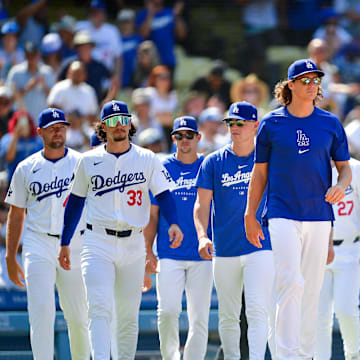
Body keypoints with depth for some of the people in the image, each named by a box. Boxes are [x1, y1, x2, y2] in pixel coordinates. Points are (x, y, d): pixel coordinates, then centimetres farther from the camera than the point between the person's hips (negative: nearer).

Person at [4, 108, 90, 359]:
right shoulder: (27, 168, 8)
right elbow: (16, 214, 13)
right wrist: (10, 258, 10)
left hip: (74, 245, 0)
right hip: (38, 246, 0)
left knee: (78, 315, 5)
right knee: (41, 311, -13)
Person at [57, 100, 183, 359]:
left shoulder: (148, 160, 5)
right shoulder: (89, 161, 6)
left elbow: (163, 194, -3)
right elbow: (75, 202, 14)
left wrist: (174, 223, -23)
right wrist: (65, 243, 12)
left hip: (133, 244, 1)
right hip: (98, 243, -1)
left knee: (129, 315, 6)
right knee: (99, 308, -16)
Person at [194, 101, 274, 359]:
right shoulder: (214, 162, 6)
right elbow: (202, 204, 2)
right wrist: (202, 236, -14)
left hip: (260, 246, -2)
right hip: (224, 251, 2)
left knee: (258, 309, -15)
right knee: (228, 315, 8)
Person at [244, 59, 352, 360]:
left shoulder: (331, 123, 6)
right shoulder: (272, 123, 3)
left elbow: (345, 167, 12)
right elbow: (260, 173, 8)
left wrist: (341, 186, -11)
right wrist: (250, 216, 5)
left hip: (319, 214, 3)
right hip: (283, 213, -3)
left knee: (312, 288, 6)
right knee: (291, 281, -16)